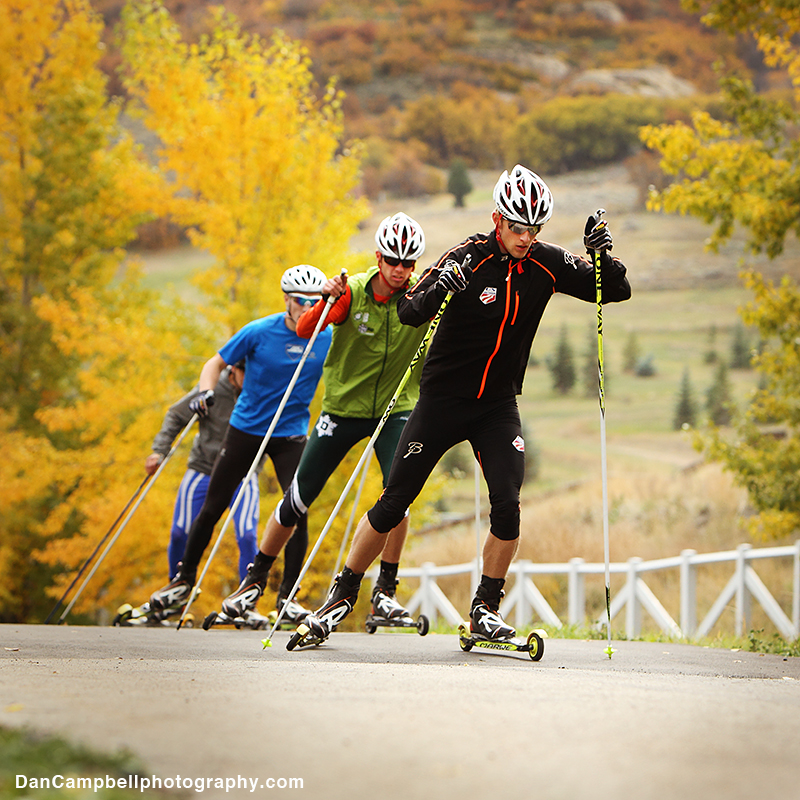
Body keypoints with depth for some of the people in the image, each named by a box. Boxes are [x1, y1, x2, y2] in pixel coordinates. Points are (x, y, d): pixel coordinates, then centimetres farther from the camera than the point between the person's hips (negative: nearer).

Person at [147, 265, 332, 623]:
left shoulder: (327, 339, -7)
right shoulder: (259, 332, -13)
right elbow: (216, 363, -4)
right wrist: (206, 392, -21)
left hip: (291, 435, 1)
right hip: (246, 429, -1)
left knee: (298, 512, -14)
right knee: (212, 508, 5)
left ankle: (286, 596, -2)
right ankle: (184, 581, 24)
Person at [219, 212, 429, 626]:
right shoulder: (353, 291, -14)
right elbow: (304, 329, -23)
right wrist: (326, 301, -42)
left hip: (395, 409, 0)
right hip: (344, 407, 0)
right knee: (299, 497, 3)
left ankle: (385, 590, -7)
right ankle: (256, 577, 22)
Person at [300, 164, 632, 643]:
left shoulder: (546, 264, -5)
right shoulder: (470, 258, -16)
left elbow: (618, 292, 1)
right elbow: (408, 312, -22)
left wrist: (604, 256, -19)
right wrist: (438, 289, -43)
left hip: (499, 405, 3)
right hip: (443, 399, -2)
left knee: (507, 506, -14)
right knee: (394, 502, 0)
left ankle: (486, 609, 0)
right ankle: (343, 595, 15)